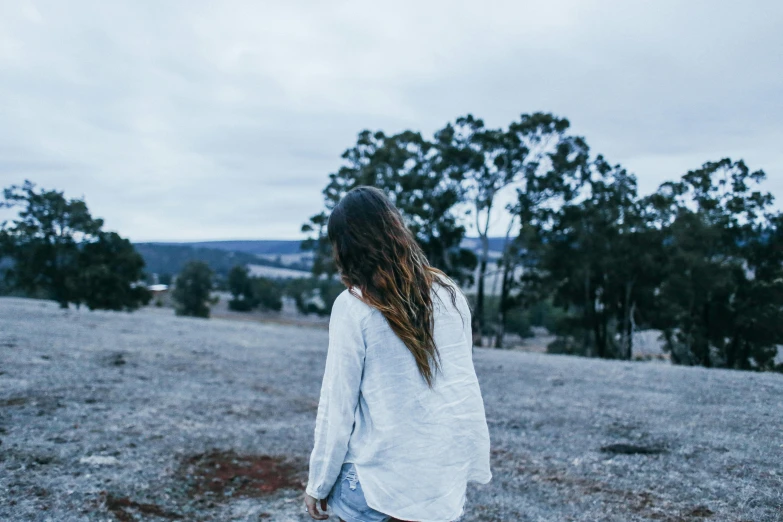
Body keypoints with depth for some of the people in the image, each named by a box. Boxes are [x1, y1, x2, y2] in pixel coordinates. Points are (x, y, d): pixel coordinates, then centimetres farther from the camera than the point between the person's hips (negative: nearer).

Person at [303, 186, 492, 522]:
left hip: (378, 478, -4)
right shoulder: (450, 293, 1)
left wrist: (319, 482, 2)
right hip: (447, 477, 5)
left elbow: (338, 405, -9)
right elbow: (464, 384, 4)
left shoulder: (353, 306, -12)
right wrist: (473, 467, 13)